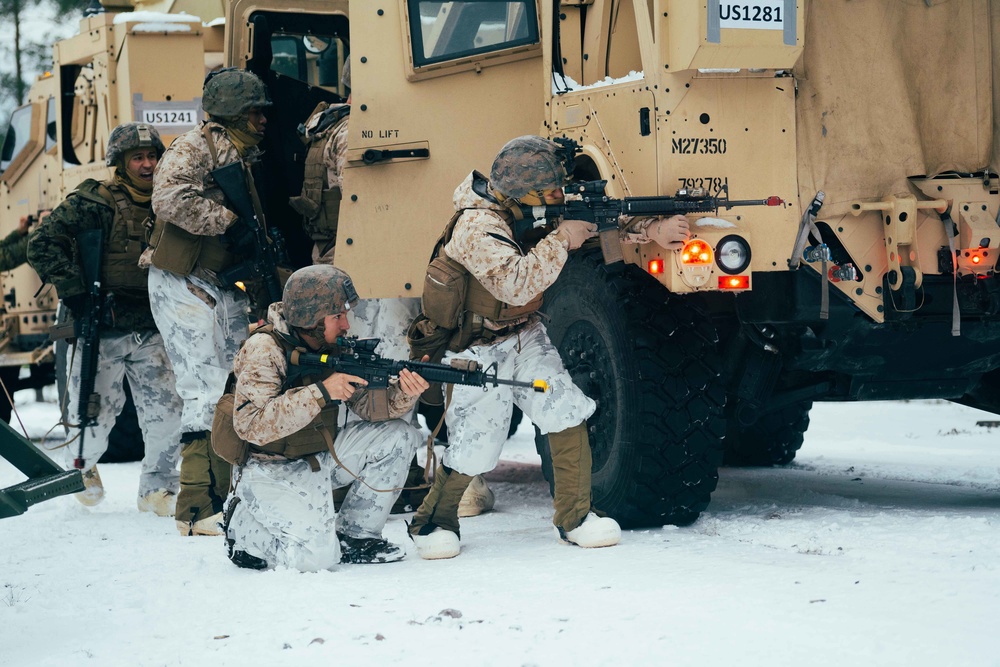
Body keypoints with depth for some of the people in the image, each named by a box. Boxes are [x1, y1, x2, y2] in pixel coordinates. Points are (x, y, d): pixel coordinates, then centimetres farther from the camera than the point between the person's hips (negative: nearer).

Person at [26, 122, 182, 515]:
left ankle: (159, 487, 15)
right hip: (101, 329, -4)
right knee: (96, 413, -1)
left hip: (150, 331, 4)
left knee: (166, 411, -4)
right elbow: (43, 244, -9)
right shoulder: (95, 202, -5)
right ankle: (83, 466, 33)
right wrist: (72, 291, -14)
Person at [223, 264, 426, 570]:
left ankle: (353, 535, 6)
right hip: (271, 468, -7)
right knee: (316, 556, -24)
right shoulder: (263, 350, -21)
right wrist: (322, 392, -35)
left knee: (398, 435, -6)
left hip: (321, 457, 7)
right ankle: (243, 525, 5)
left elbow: (369, 405, -3)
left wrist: (403, 393, -26)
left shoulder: (336, 348, 0)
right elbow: (249, 424, -32)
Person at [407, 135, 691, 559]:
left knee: (567, 413, -8)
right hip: (475, 348, -7)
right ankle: (431, 522, 18)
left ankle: (574, 517, 3)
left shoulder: (545, 209, -4)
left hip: (523, 335, 7)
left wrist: (652, 230, -15)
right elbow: (516, 284, -41)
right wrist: (561, 240, -33)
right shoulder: (477, 226, -28)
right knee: (474, 449, -7)